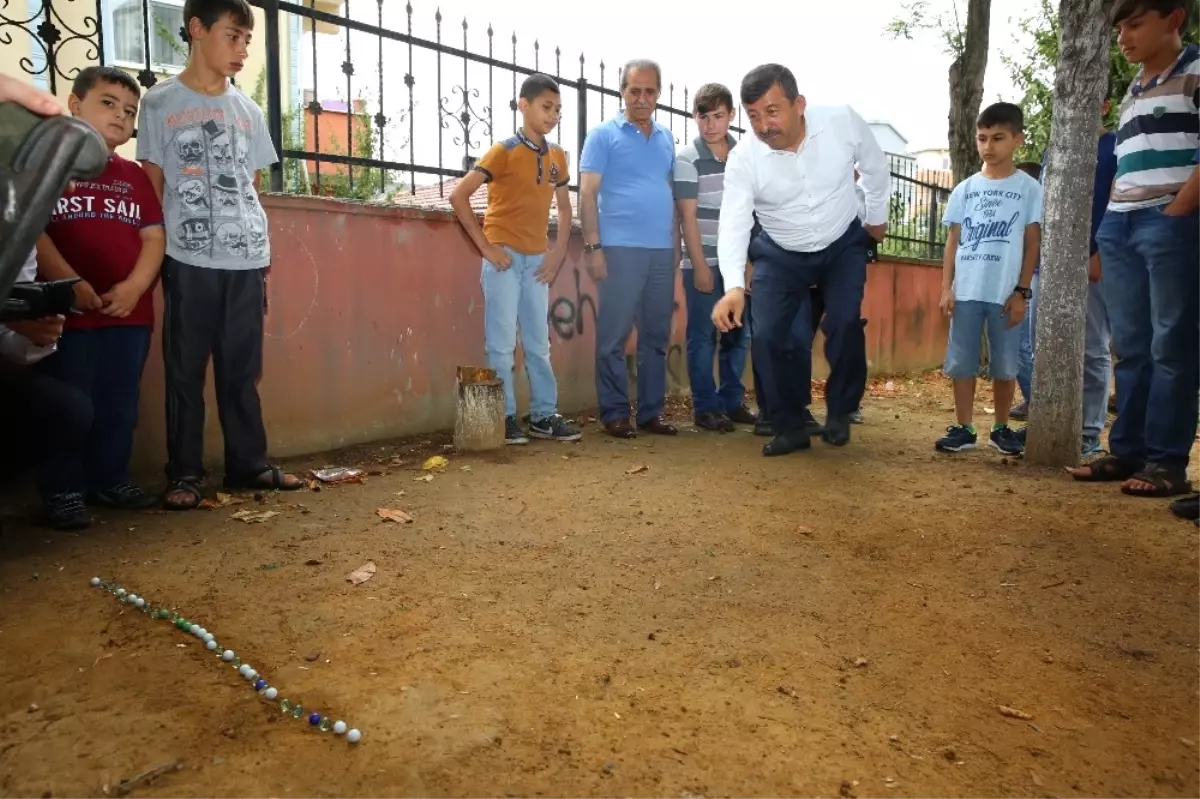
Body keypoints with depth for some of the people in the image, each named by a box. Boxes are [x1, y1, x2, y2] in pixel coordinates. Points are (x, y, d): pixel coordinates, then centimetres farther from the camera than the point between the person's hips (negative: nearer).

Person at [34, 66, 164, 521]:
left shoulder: (134, 176, 16)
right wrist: (69, 283, -19)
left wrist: (135, 286, -9)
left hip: (130, 311, 4)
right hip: (68, 311, -4)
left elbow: (154, 236, 8)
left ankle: (110, 480, 23)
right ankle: (66, 490, 12)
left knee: (120, 406, 10)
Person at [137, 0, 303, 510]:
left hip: (246, 259, 3)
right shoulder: (160, 104, 4)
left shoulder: (247, 111, 15)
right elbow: (152, 187, 4)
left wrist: (263, 254, 11)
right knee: (185, 369, 2)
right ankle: (184, 472, 9)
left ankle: (248, 464, 14)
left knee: (242, 368, 7)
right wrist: (156, 254, -3)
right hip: (189, 259, -3)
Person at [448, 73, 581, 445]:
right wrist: (485, 246, -14)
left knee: (538, 341, 9)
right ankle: (504, 418, 4)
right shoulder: (504, 151, -7)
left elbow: (564, 207, 20)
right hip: (504, 256, -6)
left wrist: (558, 252, 7)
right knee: (502, 341, -3)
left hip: (537, 259, 6)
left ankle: (544, 414, 16)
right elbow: (458, 195, -13)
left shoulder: (557, 156, 9)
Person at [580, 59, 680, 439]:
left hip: (662, 250, 5)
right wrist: (593, 246, -11)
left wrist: (676, 244, 12)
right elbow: (587, 194, -3)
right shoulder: (603, 135, 3)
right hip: (620, 249, -5)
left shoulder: (666, 139, 18)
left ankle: (652, 411, 17)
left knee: (656, 336, 8)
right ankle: (614, 412, 7)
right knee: (614, 336, -2)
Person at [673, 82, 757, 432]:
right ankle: (705, 407, 9)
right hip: (703, 262, -5)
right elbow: (687, 216, -8)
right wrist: (700, 265, -11)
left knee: (739, 334, 9)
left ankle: (732, 401, 21)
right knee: (703, 336, 0)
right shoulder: (687, 159, -5)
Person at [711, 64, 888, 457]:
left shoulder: (843, 122, -23)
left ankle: (839, 413, 7)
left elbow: (876, 168, -2)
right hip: (780, 254, 1)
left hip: (843, 245, 0)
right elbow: (733, 224, -34)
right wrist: (734, 286, -49)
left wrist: (877, 217, 10)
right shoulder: (743, 159, -25)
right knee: (767, 336, -9)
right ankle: (791, 427, 9)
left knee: (844, 324, -18)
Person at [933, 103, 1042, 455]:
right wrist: (946, 288, 0)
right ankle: (963, 428, 12)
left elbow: (1032, 243, 2)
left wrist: (1021, 291, -4)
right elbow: (953, 241, 8)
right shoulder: (964, 189, 8)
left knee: (1005, 365, 5)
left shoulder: (1029, 188, 3)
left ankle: (1001, 428, 19)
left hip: (1005, 294, -2)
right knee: (961, 363, 3)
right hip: (966, 292, 2)